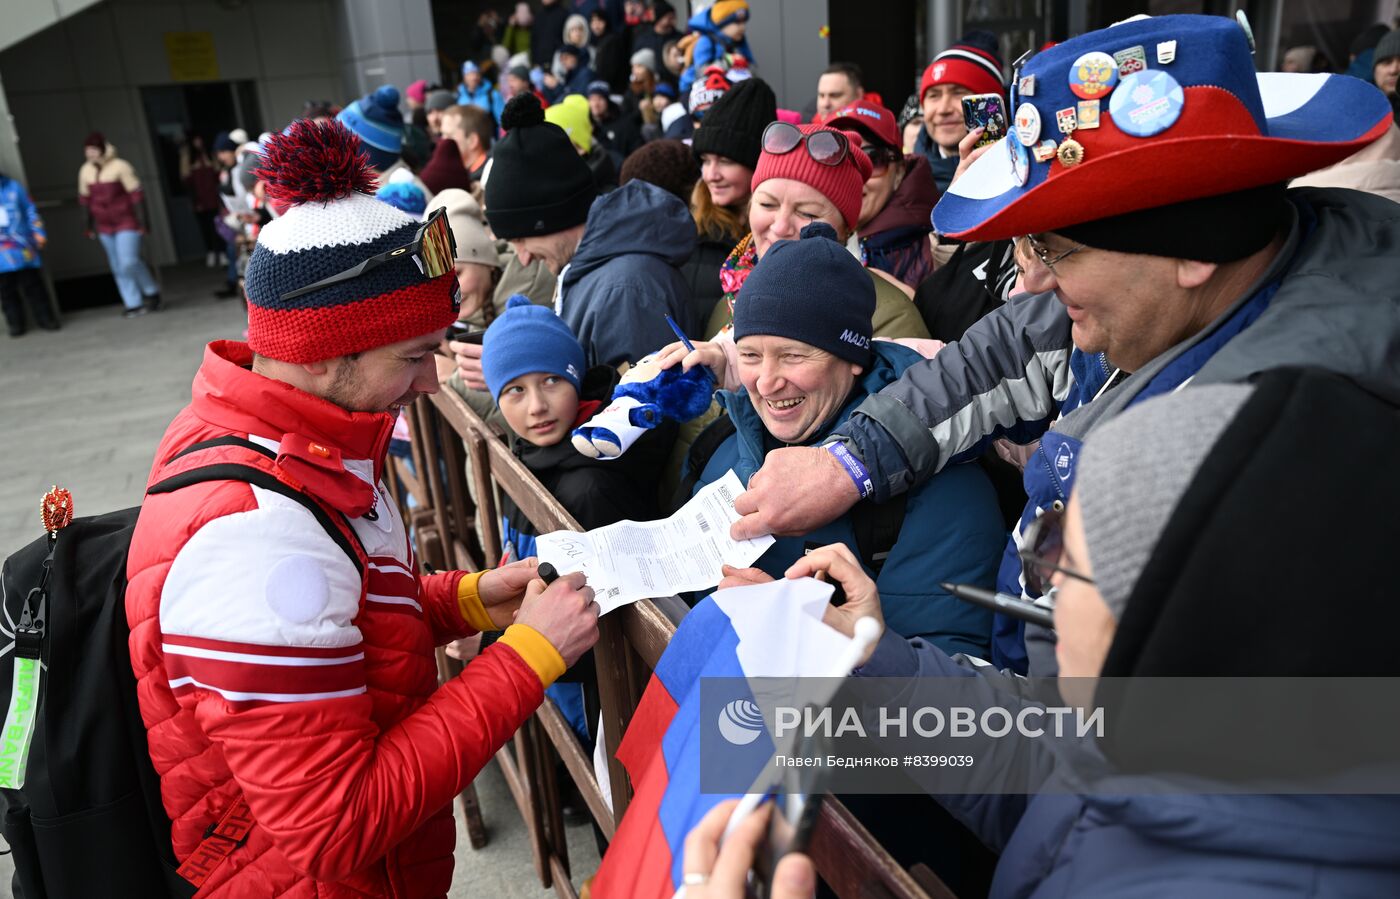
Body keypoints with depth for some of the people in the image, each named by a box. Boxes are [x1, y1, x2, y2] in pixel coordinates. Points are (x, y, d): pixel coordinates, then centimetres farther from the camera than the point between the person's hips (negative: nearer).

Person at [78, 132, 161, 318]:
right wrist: (91, 225, 15)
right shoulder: (85, 171, 4)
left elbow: (136, 194, -12)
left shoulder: (120, 166, -12)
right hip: (105, 226, 6)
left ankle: (151, 292, 5)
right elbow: (85, 199, 13)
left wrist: (142, 220, -15)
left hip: (126, 222, -6)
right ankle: (133, 304, 10)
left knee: (129, 262, -17)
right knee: (118, 267, 5)